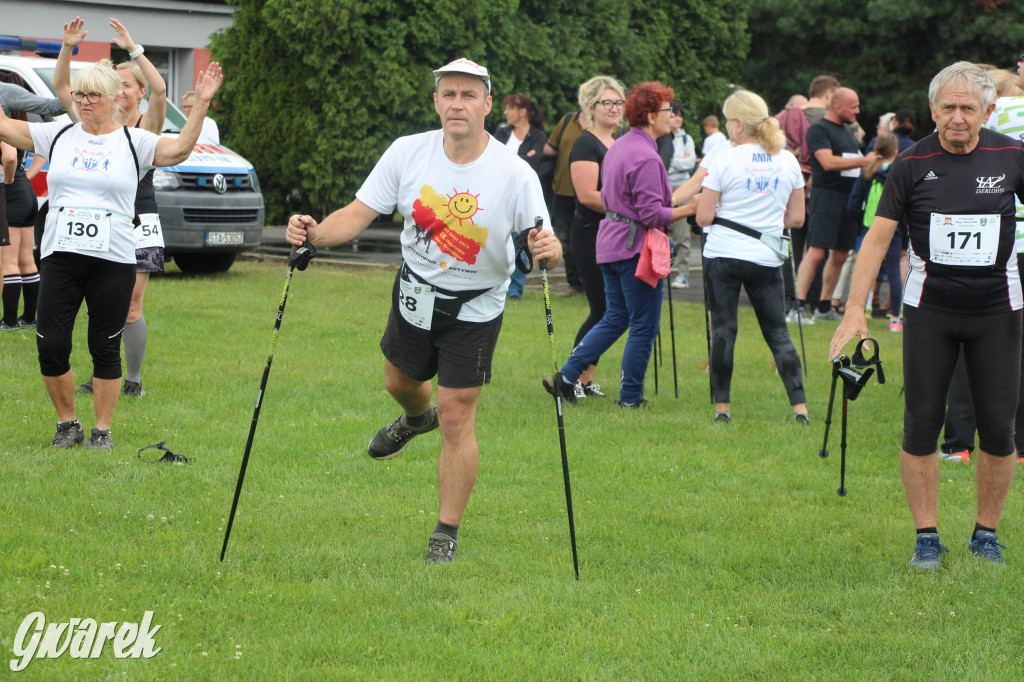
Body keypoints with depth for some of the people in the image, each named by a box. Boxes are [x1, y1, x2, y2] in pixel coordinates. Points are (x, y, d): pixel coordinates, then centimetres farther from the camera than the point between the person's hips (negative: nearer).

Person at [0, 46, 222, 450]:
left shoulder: (133, 141, 4)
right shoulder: (58, 136, 10)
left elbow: (179, 150, -10)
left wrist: (201, 104, -20)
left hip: (113, 260, -2)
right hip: (60, 256, 2)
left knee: (105, 349, 3)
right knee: (50, 346, -3)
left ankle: (102, 429, 15)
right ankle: (67, 424, 15)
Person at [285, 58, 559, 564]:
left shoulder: (515, 174, -23)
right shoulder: (408, 153, -14)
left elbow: (543, 240, -20)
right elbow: (359, 214, -11)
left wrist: (548, 249, -45)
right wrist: (315, 233, -30)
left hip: (475, 308, -4)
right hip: (415, 292, 4)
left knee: (456, 418, -4)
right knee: (400, 382, 26)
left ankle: (447, 533, 10)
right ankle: (416, 418, 64)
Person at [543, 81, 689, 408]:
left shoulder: (618, 147, 11)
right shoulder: (646, 157, -18)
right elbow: (651, 213, -21)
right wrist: (689, 210, -16)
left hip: (611, 243, 9)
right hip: (636, 247, -9)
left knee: (614, 319, 17)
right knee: (644, 326, 1)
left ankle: (565, 377, 13)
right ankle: (630, 397, 7)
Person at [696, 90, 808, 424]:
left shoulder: (724, 160, -8)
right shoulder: (788, 161, 5)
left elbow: (703, 217, -8)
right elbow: (796, 218, 8)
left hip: (722, 256, -3)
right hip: (767, 257, 3)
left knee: (723, 331, 4)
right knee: (778, 333, 7)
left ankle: (722, 406, 6)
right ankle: (800, 406, 0)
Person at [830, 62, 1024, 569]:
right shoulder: (912, 164, -4)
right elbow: (878, 236, -3)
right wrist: (855, 309, -10)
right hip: (930, 307, 0)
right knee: (921, 423, -2)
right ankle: (926, 537, 9)